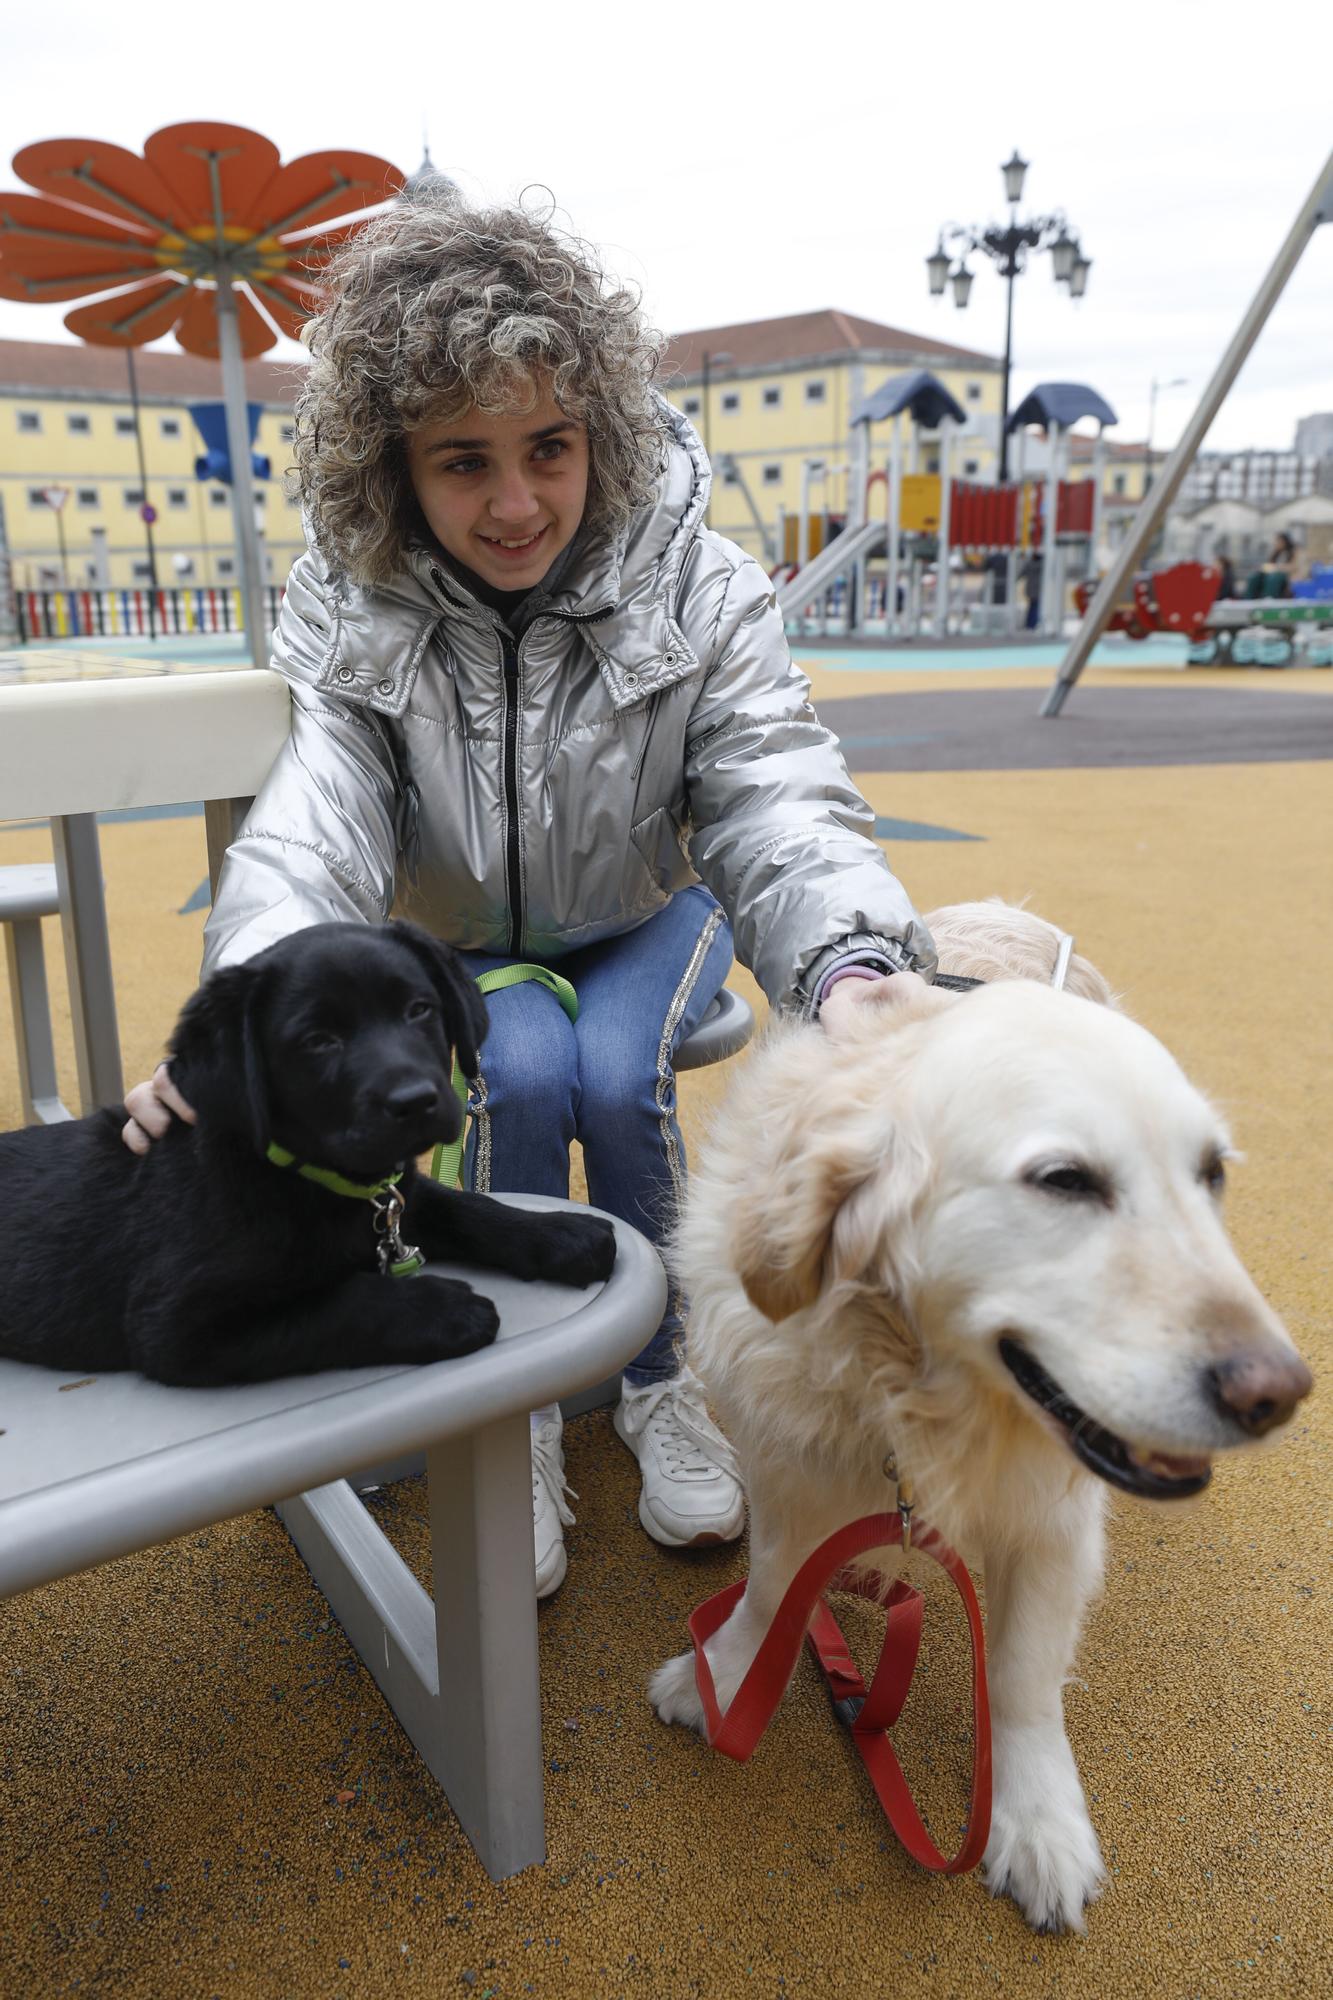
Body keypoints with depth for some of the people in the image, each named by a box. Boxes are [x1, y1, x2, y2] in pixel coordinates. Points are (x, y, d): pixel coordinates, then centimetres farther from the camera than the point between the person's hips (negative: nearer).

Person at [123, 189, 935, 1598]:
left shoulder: (694, 587, -20)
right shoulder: (350, 611, -18)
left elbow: (778, 807, -31)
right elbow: (311, 832, -32)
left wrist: (852, 975, -53)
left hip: (648, 919, 0)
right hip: (463, 946, 0)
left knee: (617, 1072, -28)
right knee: (524, 1071, -29)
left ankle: (657, 1376, 1)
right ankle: (519, 1412, -5)